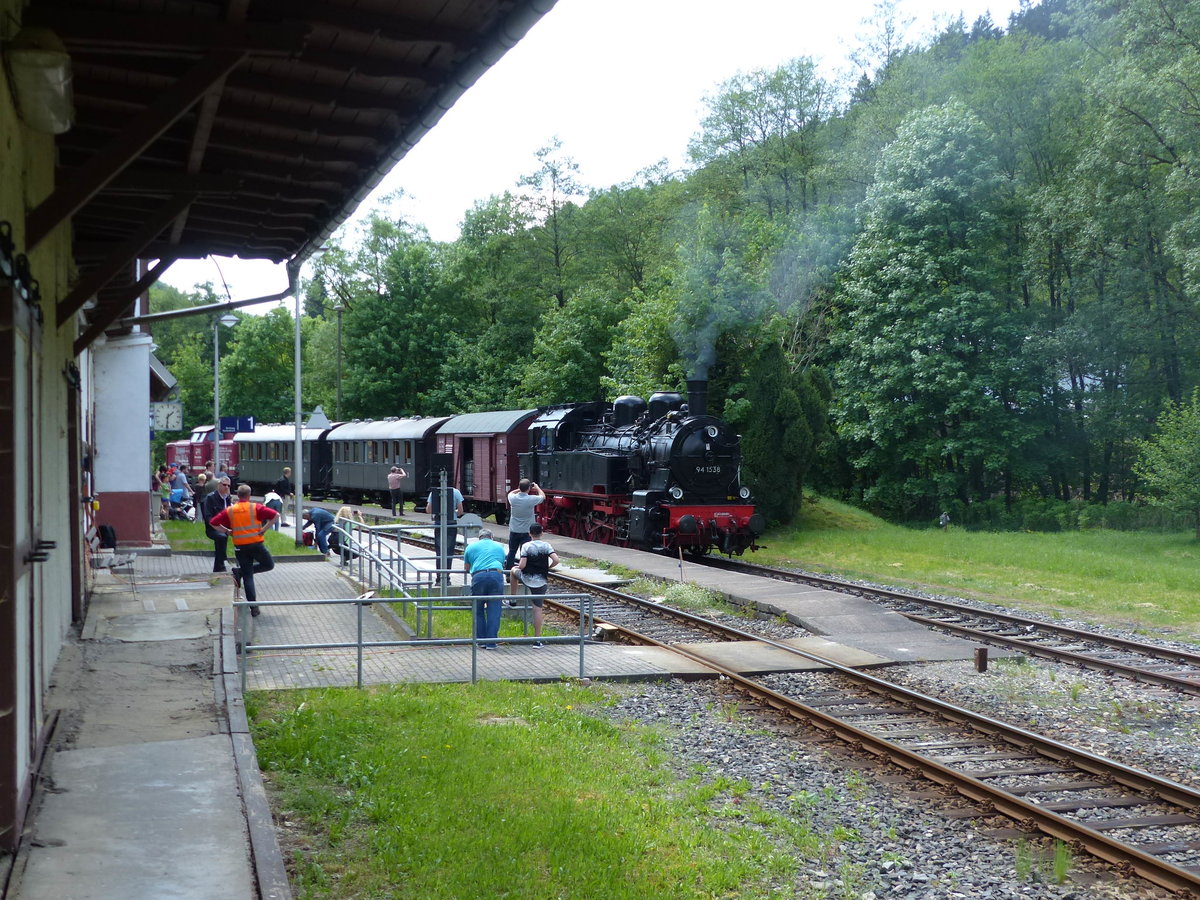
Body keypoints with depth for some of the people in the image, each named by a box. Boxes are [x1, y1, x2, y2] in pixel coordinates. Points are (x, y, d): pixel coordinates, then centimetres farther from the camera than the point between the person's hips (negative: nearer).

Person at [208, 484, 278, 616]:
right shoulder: (255, 507, -4)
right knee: (269, 565, 18)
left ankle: (253, 606, 3)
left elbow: (213, 523, 2)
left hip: (240, 546, 3)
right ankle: (240, 572, 1)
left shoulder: (230, 510, 4)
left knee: (248, 576, 9)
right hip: (256, 544, -3)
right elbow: (274, 515, -13)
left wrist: (227, 531, 9)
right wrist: (264, 529, -4)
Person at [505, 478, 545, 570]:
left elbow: (510, 493, 17)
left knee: (511, 552, 14)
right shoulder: (531, 499, -18)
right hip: (526, 531, -3)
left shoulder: (513, 498, -10)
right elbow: (543, 496, 3)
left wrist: (520, 489, 16)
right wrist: (537, 487, 17)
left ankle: (507, 571, 21)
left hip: (513, 531, 3)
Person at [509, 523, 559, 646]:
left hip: (526, 579, -1)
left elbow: (522, 565, -16)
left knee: (514, 570, 33)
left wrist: (518, 566, 8)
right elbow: (556, 560, -15)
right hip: (540, 581, 1)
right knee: (538, 609, 4)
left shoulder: (526, 546, -9)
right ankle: (537, 639, 2)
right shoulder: (546, 546, -4)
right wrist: (548, 567, 4)